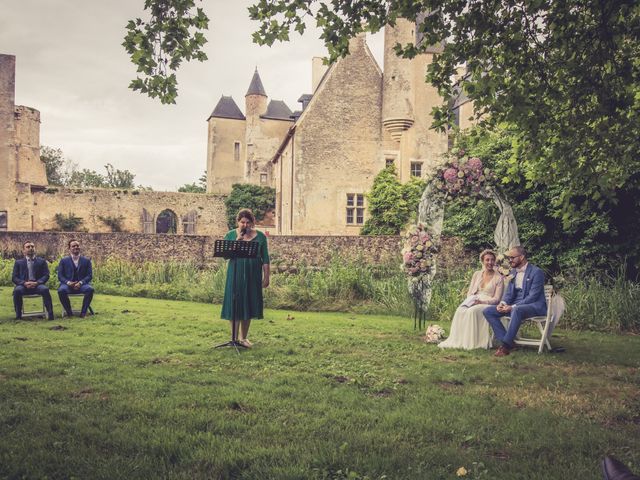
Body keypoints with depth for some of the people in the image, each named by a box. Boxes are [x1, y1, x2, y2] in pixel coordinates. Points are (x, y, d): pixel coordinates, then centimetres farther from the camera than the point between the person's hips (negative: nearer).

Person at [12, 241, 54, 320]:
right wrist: (24, 283, -13)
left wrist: (37, 282, -15)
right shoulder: (18, 262, 16)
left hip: (37, 285, -1)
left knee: (45, 289, -33)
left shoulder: (42, 261, 15)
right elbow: (14, 278, 7)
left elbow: (46, 275, 5)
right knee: (17, 290, -33)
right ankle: (18, 315, -22)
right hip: (24, 286, 1)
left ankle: (50, 314, -30)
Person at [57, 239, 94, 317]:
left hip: (81, 284, 0)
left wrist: (80, 282, -15)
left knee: (90, 289, -33)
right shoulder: (64, 261, 12)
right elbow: (60, 276, 6)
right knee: (61, 290, -34)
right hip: (68, 285, 0)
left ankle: (83, 312, -17)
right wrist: (68, 282, -15)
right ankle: (69, 312, -13)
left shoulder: (86, 260, 12)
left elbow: (89, 275, 4)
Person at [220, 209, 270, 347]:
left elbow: (265, 259, 4)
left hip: (253, 276, 1)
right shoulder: (230, 235, 1)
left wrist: (266, 277, 0)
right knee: (235, 305, 0)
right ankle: (234, 337, 10)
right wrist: (237, 241, -18)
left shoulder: (260, 236, 3)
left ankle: (244, 337, 19)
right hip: (235, 275, -1)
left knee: (248, 305, 6)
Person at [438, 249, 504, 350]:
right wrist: (470, 301, -6)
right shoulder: (477, 274, 16)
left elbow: (496, 298, -3)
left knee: (472, 311, -36)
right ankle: (457, 340, -29)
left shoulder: (499, 278, 3)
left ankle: (471, 342, -31)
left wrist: (482, 302, -18)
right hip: (473, 302, 4)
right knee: (460, 310, -30)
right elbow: (470, 292, 16)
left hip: (488, 304, -4)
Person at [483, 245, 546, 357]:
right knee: (488, 311, -9)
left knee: (516, 310, -41)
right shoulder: (513, 272, 13)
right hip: (514, 306, 8)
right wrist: (503, 303, -9)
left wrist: (513, 307, -25)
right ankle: (505, 341, -13)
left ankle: (506, 345, -32)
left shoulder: (536, 272, -11)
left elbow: (532, 297, -18)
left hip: (534, 306, -8)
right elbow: (509, 293, 15)